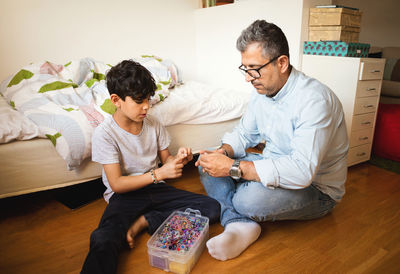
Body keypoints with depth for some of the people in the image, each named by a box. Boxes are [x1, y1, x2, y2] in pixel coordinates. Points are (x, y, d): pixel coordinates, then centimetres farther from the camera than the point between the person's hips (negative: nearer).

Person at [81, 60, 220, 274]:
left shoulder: (153, 123, 1)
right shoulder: (105, 133, -13)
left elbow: (165, 159, 11)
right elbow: (117, 184, -16)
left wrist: (178, 158, -14)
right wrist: (158, 174, -26)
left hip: (155, 188, 6)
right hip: (125, 195, -6)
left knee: (212, 208, -13)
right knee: (103, 241, -39)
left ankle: (144, 222, -10)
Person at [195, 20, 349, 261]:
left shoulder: (314, 99, -29)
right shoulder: (262, 91, -1)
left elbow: (302, 171, -36)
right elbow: (244, 133, 10)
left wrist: (233, 167, -36)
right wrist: (224, 152, -13)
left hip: (316, 187, -7)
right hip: (274, 166, 8)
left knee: (249, 200, -37)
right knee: (207, 162, -4)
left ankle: (235, 214, 0)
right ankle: (238, 224, -21)